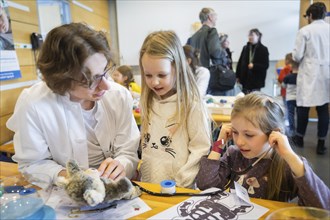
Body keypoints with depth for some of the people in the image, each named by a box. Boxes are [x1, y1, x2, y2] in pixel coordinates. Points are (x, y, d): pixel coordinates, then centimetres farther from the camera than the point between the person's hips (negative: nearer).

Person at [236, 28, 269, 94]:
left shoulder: (263, 49, -2)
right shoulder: (245, 48, 8)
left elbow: (266, 65, -5)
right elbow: (240, 63, 11)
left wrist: (254, 66, -19)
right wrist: (238, 76, 7)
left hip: (256, 80, -3)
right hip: (245, 79, 3)